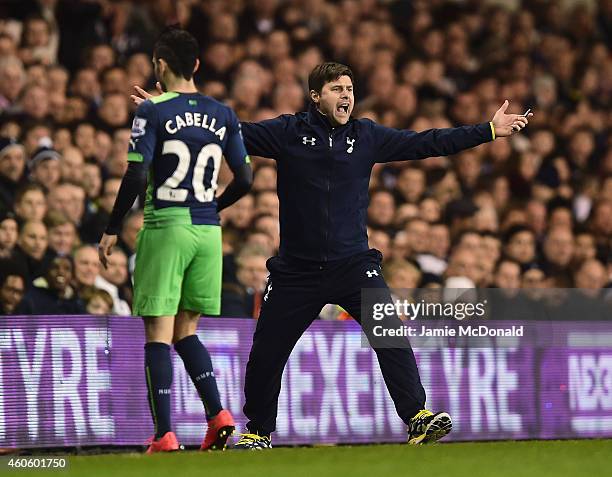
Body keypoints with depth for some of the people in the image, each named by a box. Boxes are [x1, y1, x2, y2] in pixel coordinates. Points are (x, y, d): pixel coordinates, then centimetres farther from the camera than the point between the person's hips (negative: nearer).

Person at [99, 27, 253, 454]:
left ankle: (165, 434, -7)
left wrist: (112, 230, -4)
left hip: (165, 227, -5)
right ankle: (218, 414, 0)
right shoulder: (222, 115, 8)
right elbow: (245, 178, 8)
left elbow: (136, 177, -13)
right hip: (208, 230, 5)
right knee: (186, 330, 16)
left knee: (158, 333, -1)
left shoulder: (153, 111, -7)